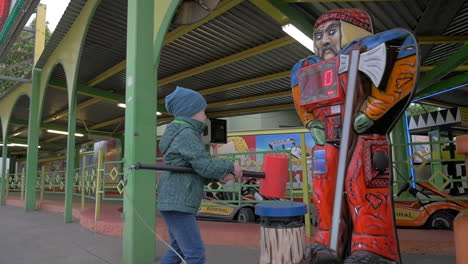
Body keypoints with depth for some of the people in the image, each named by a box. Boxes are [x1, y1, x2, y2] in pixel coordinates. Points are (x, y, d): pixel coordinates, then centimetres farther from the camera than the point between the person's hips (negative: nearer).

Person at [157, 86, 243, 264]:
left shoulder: (182, 134, 19)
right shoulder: (187, 134, -13)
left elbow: (197, 172, 16)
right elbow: (205, 166, -18)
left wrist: (220, 175, 1)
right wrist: (231, 167, -2)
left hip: (175, 202, 11)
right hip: (177, 203, -11)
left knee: (178, 249, 18)